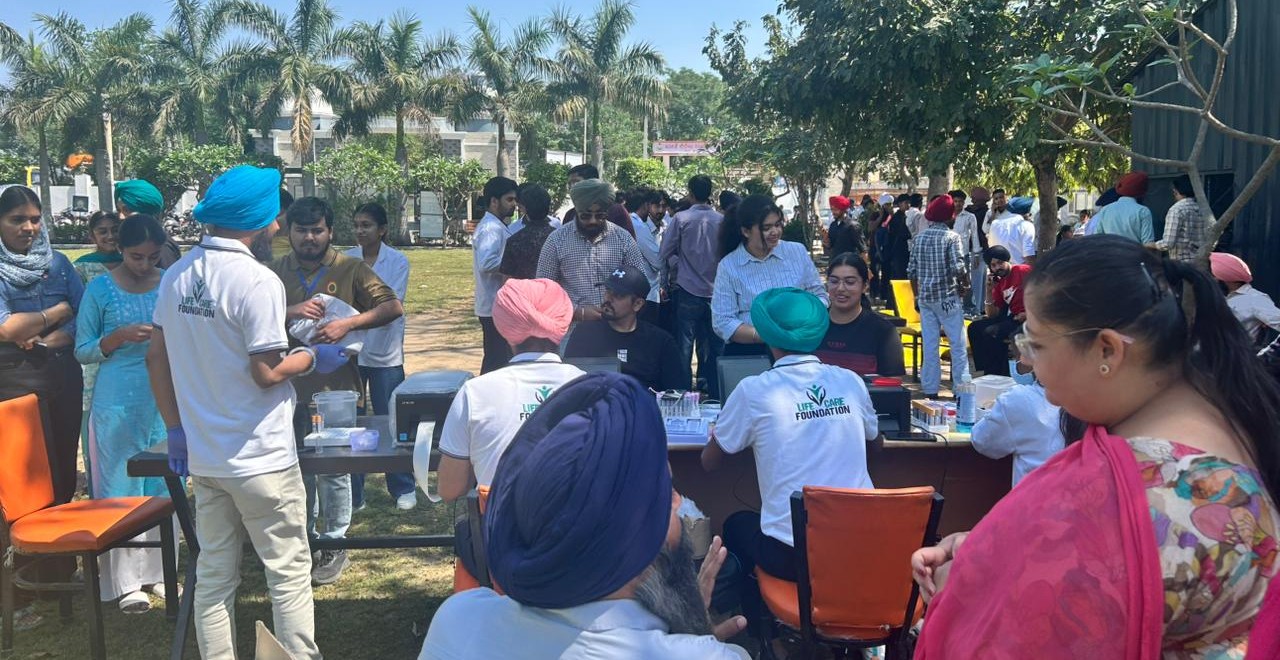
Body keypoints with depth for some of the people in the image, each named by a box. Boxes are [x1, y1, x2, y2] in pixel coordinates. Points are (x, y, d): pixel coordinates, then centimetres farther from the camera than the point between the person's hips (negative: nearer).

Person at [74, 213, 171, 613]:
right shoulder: (100, 289, -1)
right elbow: (83, 351, 1)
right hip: (119, 403, -2)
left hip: (167, 400, 3)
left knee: (165, 486, 8)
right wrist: (120, 337, -15)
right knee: (121, 489, 3)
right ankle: (126, 581, 12)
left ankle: (159, 572, 20)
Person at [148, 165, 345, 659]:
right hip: (259, 457, -7)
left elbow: (156, 358, 9)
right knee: (289, 573, 6)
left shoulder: (177, 276, 5)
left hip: (202, 456, 7)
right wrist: (313, 358, -1)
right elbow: (266, 372, -19)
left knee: (214, 574, 15)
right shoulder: (257, 281, -18)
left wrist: (176, 429, 14)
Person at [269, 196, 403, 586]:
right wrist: (288, 313, -19)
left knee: (334, 469, 4)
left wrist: (348, 324, -19)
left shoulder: (350, 270, -1)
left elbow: (393, 307, -7)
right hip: (290, 385, 3)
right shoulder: (276, 272, 6)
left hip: (335, 387, -3)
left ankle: (335, 545, 18)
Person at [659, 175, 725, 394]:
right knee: (713, 348, 7)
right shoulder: (721, 220, 1)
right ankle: (712, 391, 11)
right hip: (715, 291, 2)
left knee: (684, 346, 2)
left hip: (687, 290, -2)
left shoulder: (680, 218, -5)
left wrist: (665, 281, 9)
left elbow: (666, 253, -2)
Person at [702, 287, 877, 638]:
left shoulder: (754, 390, -9)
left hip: (794, 556, -4)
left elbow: (709, 462, 5)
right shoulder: (851, 381, 2)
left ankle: (760, 625, 37)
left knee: (737, 524, 28)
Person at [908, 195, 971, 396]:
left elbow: (912, 270, 7)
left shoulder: (920, 237, 6)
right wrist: (965, 282, 2)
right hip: (948, 297, -5)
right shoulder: (951, 237, -9)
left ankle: (930, 389, 12)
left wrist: (917, 295, 17)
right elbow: (958, 268, -18)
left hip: (925, 297, 5)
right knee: (958, 344, 4)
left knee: (929, 344, 8)